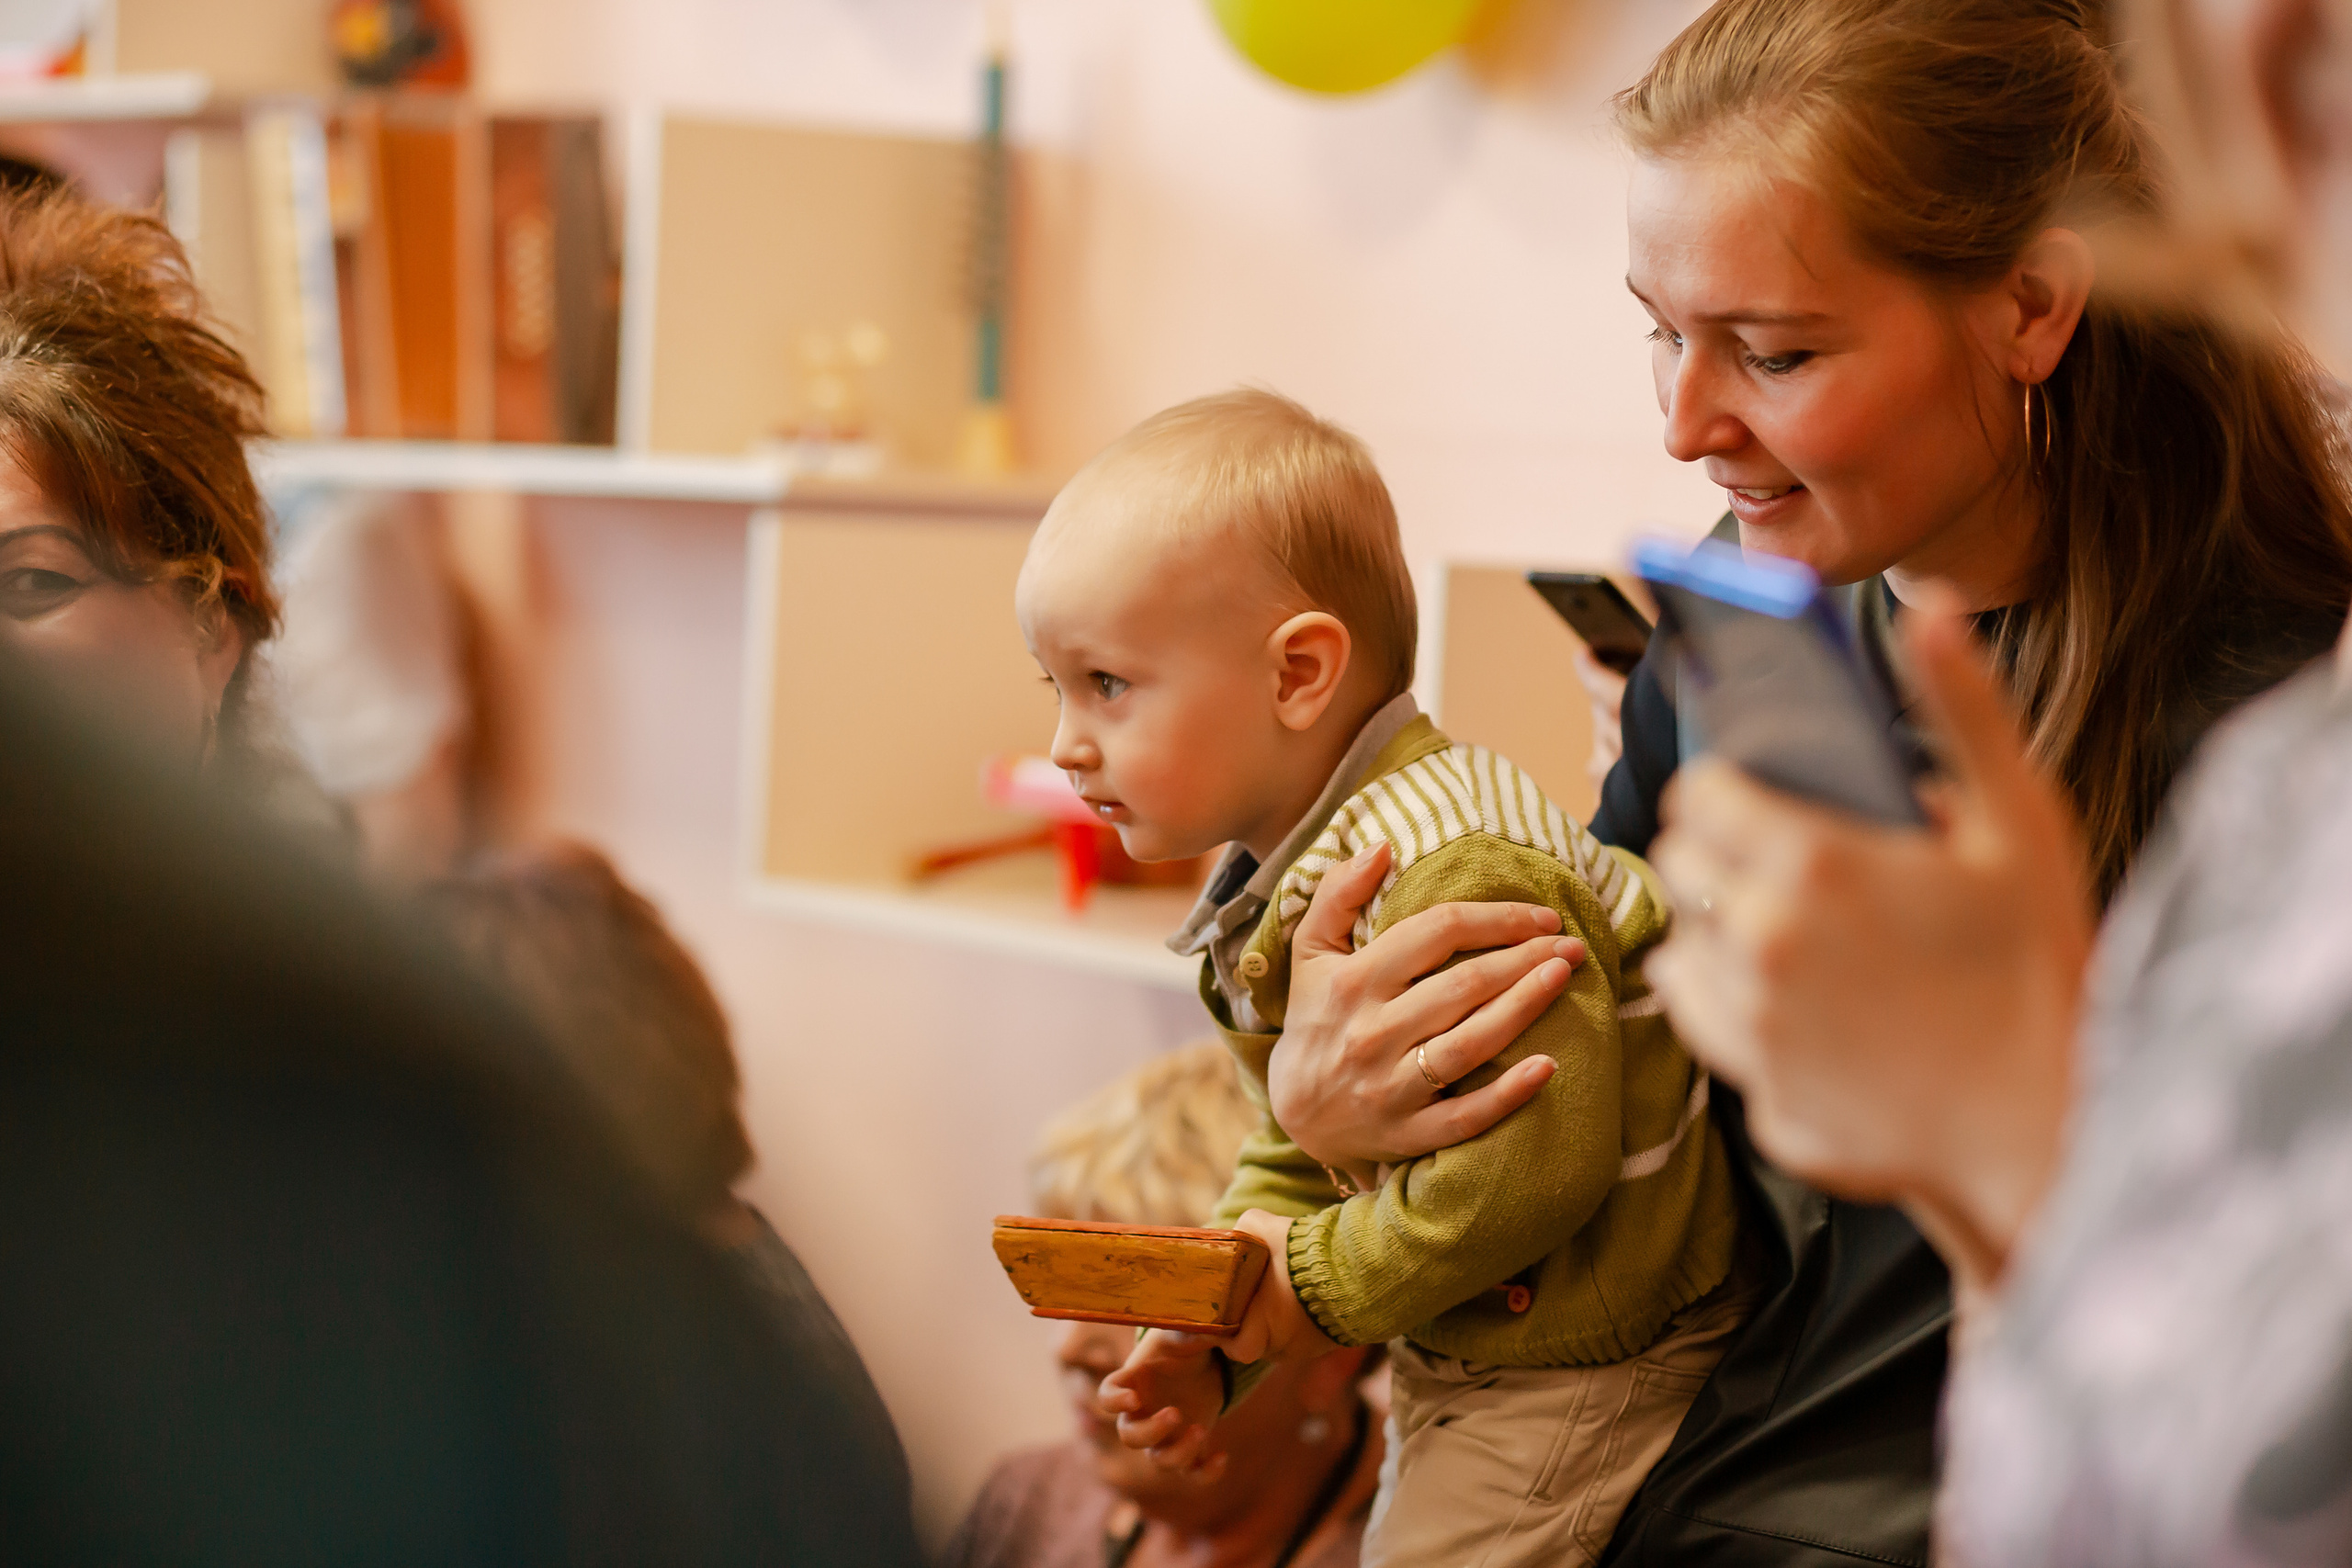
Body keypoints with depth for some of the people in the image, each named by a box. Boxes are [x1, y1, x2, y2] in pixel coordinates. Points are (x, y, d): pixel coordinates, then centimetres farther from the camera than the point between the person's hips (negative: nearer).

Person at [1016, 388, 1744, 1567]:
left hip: (1571, 1395, -10)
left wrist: (1324, 1283, -21)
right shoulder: (1283, 890, 5)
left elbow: (1533, 1165, -33)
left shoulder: (1456, 883, -29)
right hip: (1456, 1367, 10)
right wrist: (1211, 1334, 0)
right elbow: (1300, 1148, 15)